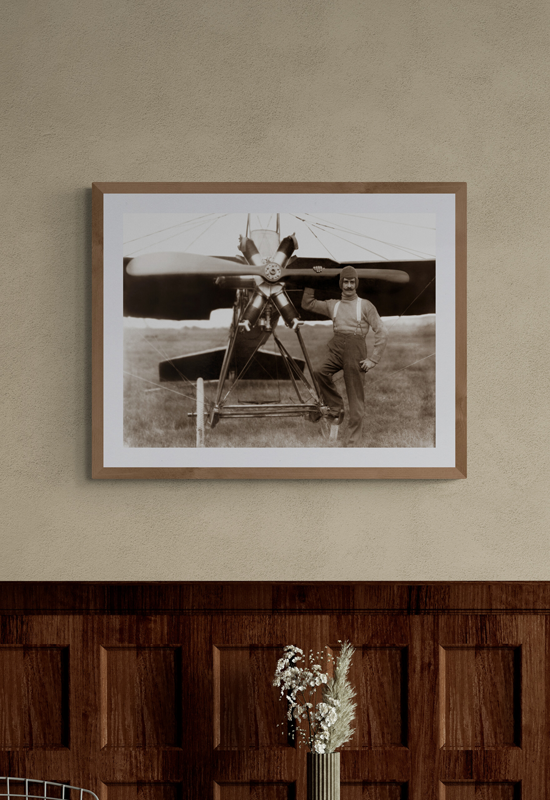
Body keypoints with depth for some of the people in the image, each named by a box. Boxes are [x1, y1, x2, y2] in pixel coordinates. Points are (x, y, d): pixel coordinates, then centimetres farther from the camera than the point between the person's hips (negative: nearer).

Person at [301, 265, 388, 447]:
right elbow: (307, 304, 25)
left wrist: (373, 359, -5)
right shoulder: (333, 305, 17)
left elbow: (382, 332, 2)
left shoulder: (365, 305, 5)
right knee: (321, 372, -28)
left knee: (356, 400, -4)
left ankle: (353, 443, 1)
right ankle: (336, 409, -8)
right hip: (336, 347, 3)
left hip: (355, 349, -3)